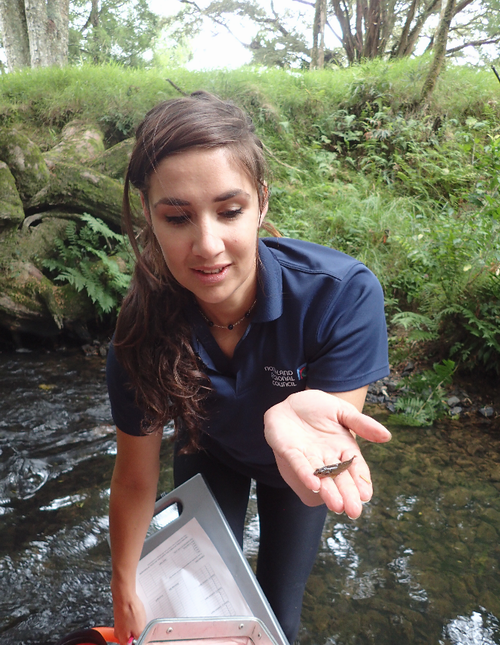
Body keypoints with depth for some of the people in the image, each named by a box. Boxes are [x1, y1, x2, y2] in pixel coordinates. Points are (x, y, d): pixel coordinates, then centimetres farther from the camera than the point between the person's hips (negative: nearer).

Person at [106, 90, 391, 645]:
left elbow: (335, 436, -33)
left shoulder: (344, 293, -39)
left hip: (292, 470, 0)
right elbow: (136, 480, -17)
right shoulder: (142, 329, -31)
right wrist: (125, 592, -6)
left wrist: (295, 417, -57)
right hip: (208, 455, 1)